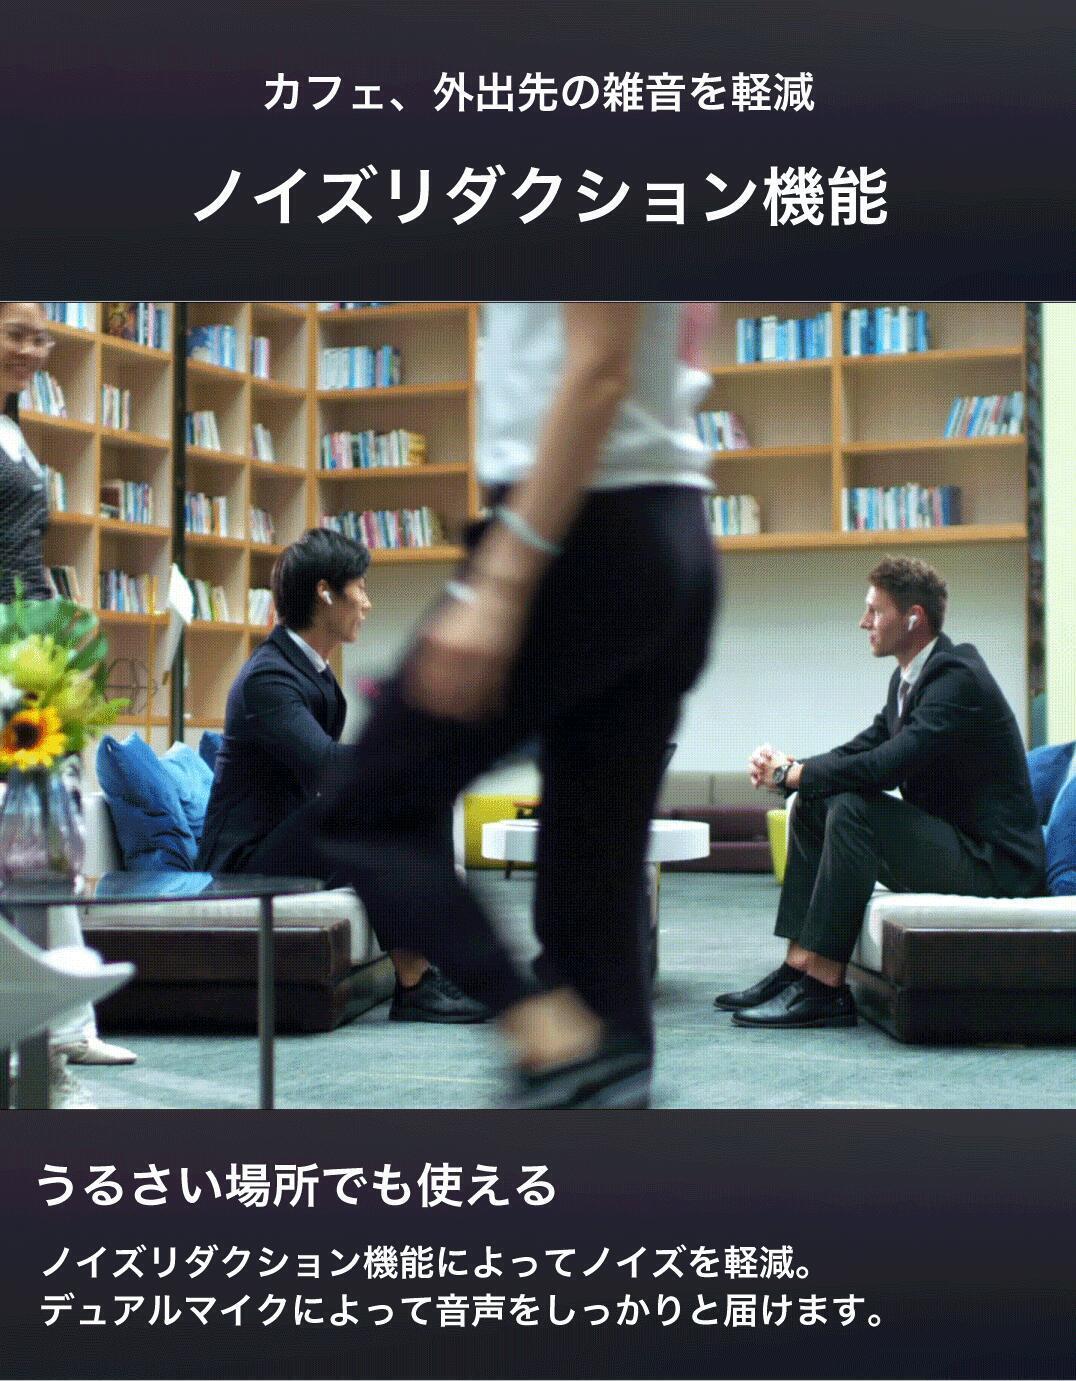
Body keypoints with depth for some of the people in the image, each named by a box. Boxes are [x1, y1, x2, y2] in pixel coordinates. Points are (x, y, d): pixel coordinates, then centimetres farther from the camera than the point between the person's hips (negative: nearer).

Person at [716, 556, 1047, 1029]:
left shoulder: (958, 677, -20)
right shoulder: (909, 677, 11)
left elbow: (885, 766, -29)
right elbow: (863, 749, 9)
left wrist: (793, 772, -19)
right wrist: (786, 769, -10)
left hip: (992, 862, -10)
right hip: (945, 838, 10)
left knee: (851, 808, -27)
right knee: (811, 805, 3)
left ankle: (824, 987, -23)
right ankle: (799, 967, -2)